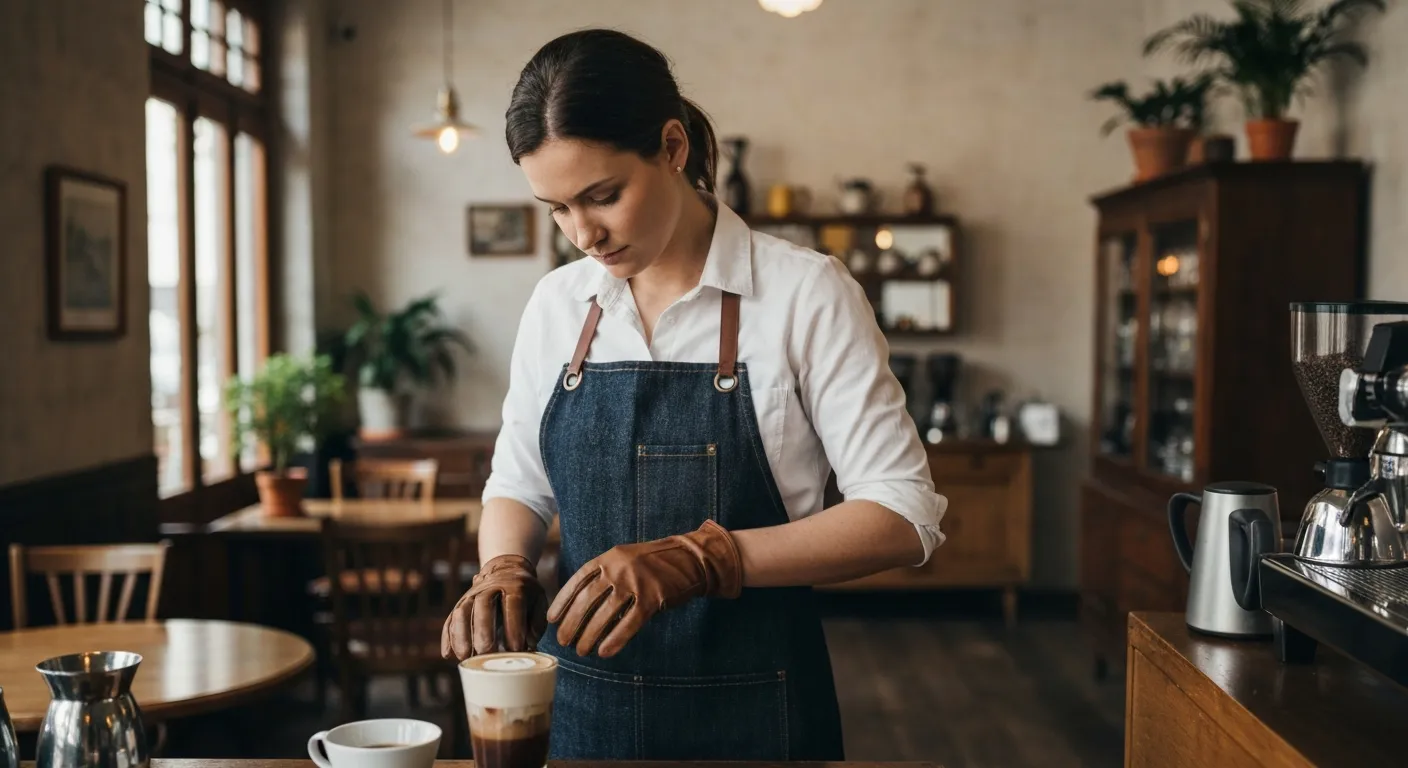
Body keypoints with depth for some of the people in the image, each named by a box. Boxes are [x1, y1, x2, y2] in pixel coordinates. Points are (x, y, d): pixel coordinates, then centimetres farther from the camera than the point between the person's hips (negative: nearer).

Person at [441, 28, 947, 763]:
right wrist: (505, 567, -11)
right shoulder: (554, 304, 2)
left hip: (747, 709, -3)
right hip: (576, 698, 4)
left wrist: (700, 558, -26)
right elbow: (517, 482, 11)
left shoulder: (805, 293, -12)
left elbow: (903, 516, -14)